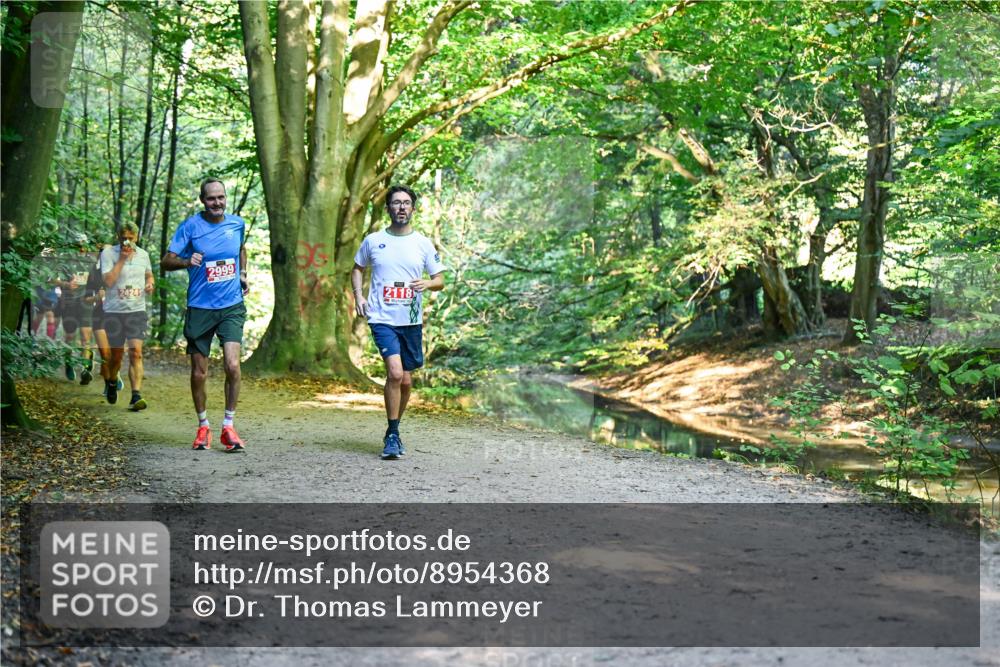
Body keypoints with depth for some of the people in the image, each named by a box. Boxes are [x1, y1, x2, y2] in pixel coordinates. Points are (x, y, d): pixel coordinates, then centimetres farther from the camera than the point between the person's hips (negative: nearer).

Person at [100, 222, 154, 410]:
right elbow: (108, 281, -16)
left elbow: (149, 274, 24)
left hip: (137, 311, 2)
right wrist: (122, 259, -19)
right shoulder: (108, 253, -5)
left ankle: (136, 396, -17)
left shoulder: (143, 254, 7)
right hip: (114, 311, -1)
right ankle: (111, 383, 41)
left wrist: (150, 283, 1)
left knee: (136, 353, -12)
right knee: (116, 356, 10)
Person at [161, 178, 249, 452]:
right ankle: (203, 427, 25)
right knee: (199, 373, 5)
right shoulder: (190, 226, -6)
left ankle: (228, 427, -2)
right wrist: (186, 261, -28)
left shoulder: (237, 223, 4)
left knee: (232, 365, -15)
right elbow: (167, 261, -9)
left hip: (232, 307, 1)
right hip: (200, 309, -1)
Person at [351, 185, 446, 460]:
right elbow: (357, 268, 20)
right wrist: (358, 295, 4)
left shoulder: (423, 243, 5)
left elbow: (440, 280, 9)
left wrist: (427, 284, -14)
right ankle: (392, 435, -5)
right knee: (395, 372, -19)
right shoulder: (373, 241, 4)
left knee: (406, 381, 9)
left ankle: (394, 430, 30)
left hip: (412, 320, 2)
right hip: (382, 318, -2)